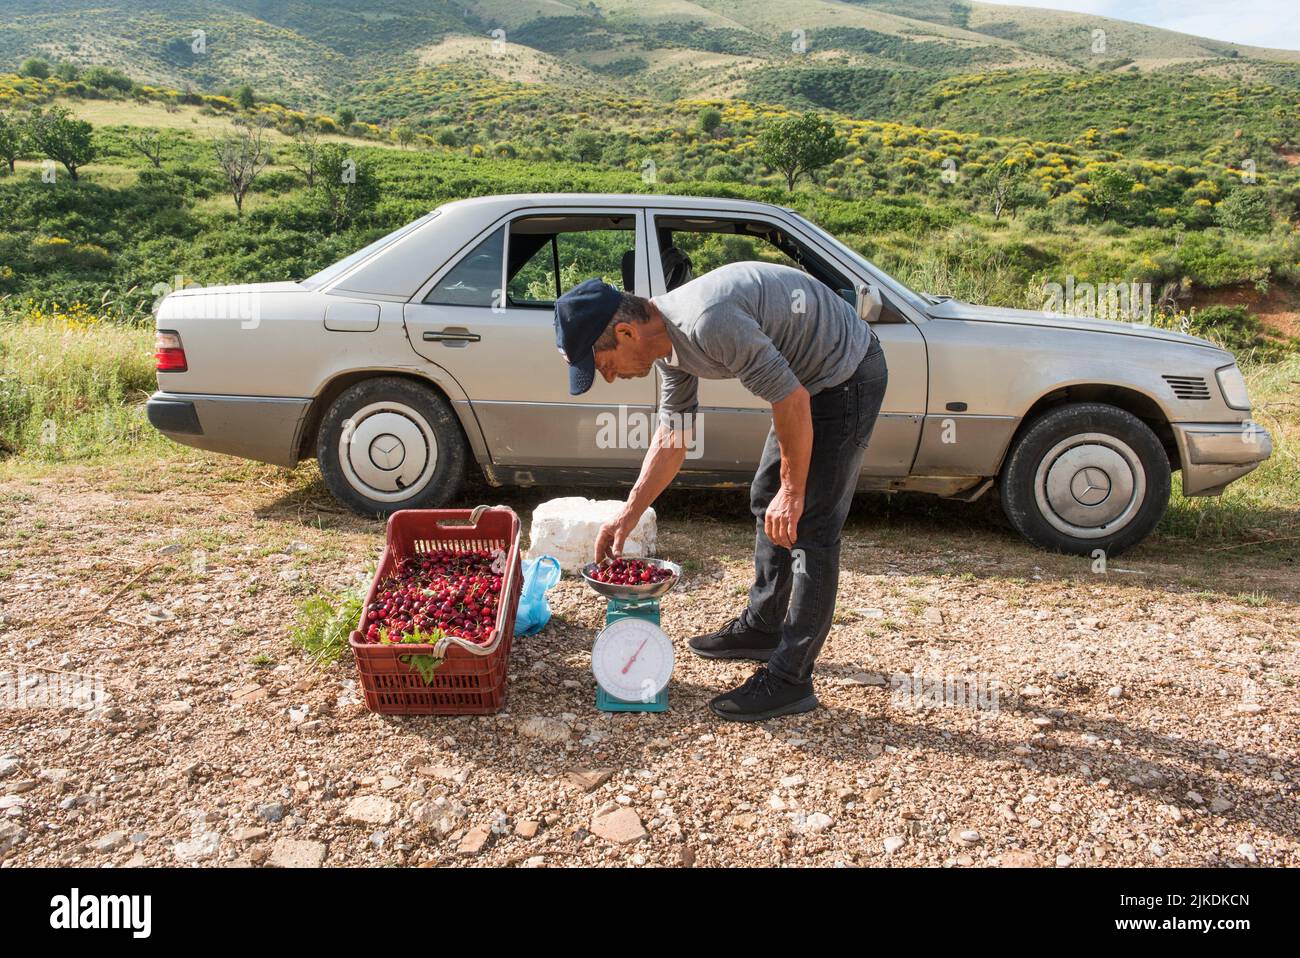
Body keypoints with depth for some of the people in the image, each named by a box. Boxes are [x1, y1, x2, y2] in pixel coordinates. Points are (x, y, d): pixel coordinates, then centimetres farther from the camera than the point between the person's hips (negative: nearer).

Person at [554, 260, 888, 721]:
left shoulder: (707, 323, -31)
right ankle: (762, 626, 32)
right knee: (766, 501, 17)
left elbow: (792, 400, -28)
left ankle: (790, 680, -1)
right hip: (809, 375, 10)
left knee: (809, 525, -9)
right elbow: (672, 433, 11)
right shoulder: (669, 341, 1)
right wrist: (628, 514, 10)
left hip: (846, 374, -10)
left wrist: (792, 491, -17)